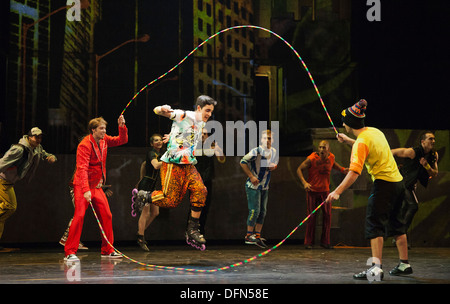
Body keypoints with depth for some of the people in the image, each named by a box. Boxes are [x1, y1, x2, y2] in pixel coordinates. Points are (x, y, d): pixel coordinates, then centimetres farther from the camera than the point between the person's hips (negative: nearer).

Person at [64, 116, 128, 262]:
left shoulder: (104, 140, 5)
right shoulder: (85, 145, -19)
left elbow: (122, 140, 16)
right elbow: (82, 168, -26)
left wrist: (122, 126, -3)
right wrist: (86, 190, -35)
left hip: (97, 186, 8)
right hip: (82, 186, -8)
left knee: (106, 216, 5)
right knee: (79, 216, -16)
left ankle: (107, 250, 17)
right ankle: (70, 252, -11)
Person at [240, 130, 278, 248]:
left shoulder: (274, 152, 4)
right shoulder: (256, 151, -17)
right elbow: (243, 162, -14)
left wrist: (273, 167, -6)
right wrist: (251, 176, -18)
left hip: (265, 187, 7)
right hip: (253, 185, -7)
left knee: (262, 212, 9)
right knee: (254, 211, -10)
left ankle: (257, 236, 17)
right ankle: (249, 236, -1)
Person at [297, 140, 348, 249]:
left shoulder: (331, 157, -4)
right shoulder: (311, 159, -18)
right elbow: (299, 169, -12)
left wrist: (342, 169, 5)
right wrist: (304, 182, -25)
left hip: (325, 191, 4)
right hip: (312, 190, -4)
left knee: (327, 215, 0)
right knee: (311, 216, -2)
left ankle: (325, 241, 9)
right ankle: (308, 242, 7)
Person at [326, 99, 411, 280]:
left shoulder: (361, 142, -16)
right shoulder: (375, 131, 9)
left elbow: (354, 172, -26)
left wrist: (337, 192, -30)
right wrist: (348, 141, 29)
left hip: (383, 184, -9)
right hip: (398, 182, 9)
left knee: (374, 225, -9)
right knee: (396, 225, 18)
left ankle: (376, 268, -19)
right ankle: (404, 264, 24)